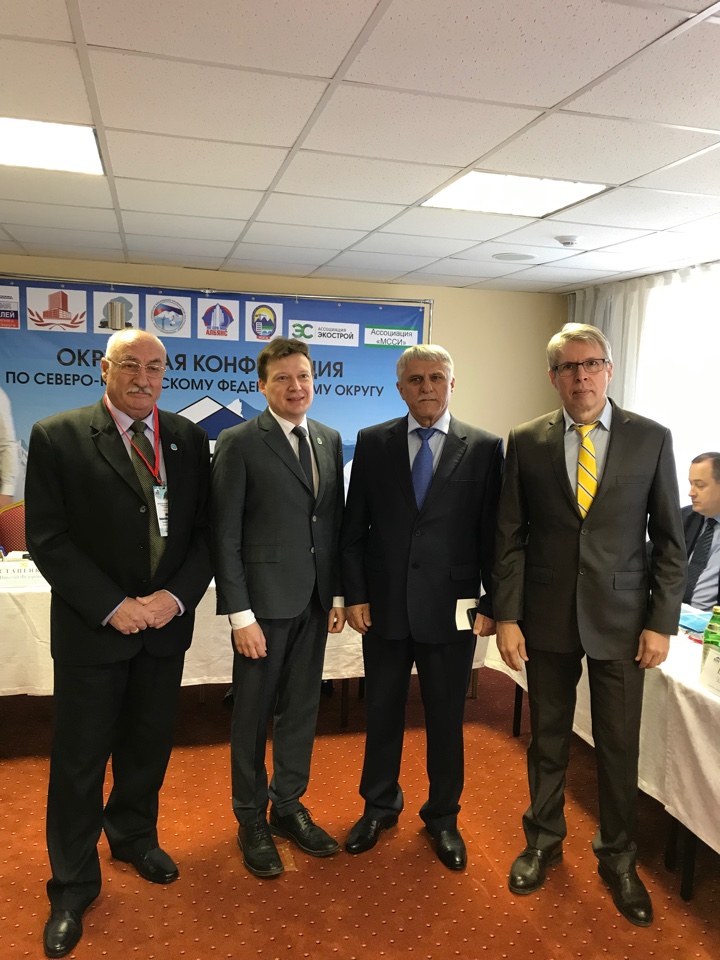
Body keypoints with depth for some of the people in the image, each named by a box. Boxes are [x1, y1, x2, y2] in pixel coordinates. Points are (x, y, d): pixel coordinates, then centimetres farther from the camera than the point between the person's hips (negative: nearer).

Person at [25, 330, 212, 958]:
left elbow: (205, 530, 3)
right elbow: (47, 538, -11)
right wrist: (113, 607, -16)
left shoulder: (190, 439, 3)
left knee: (149, 746, 19)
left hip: (167, 623, 4)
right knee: (80, 760, 9)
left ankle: (135, 837, 45)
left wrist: (176, 595, -11)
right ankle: (73, 888, 29)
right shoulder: (56, 437, -7)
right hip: (92, 626, -3)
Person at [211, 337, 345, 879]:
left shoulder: (330, 440, 8)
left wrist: (338, 594, 8)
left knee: (301, 709, 16)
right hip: (265, 600, -5)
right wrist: (240, 614, -14)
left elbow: (335, 523, 10)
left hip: (315, 600, 5)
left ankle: (289, 805, 35)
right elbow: (225, 536, -11)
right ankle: (251, 819, 29)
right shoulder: (239, 443, -9)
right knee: (254, 713, 10)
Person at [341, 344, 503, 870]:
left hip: (452, 608, -1)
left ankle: (443, 817, 34)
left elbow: (492, 531, -1)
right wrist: (355, 594, -2)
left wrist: (491, 603, -4)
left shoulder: (484, 447, -2)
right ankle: (380, 806, 37)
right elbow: (354, 527, 3)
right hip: (384, 605, 1)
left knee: (446, 718, 13)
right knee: (382, 712, 15)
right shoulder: (372, 442, 2)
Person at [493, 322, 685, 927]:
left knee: (620, 747, 10)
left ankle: (618, 858, 33)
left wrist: (662, 622, -4)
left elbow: (670, 539, 0)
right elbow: (510, 537, 0)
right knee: (547, 740, 15)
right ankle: (544, 841, 37)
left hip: (621, 621, 0)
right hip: (547, 620, 1)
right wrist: (507, 616, -4)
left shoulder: (651, 439, -2)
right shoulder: (526, 443, -1)